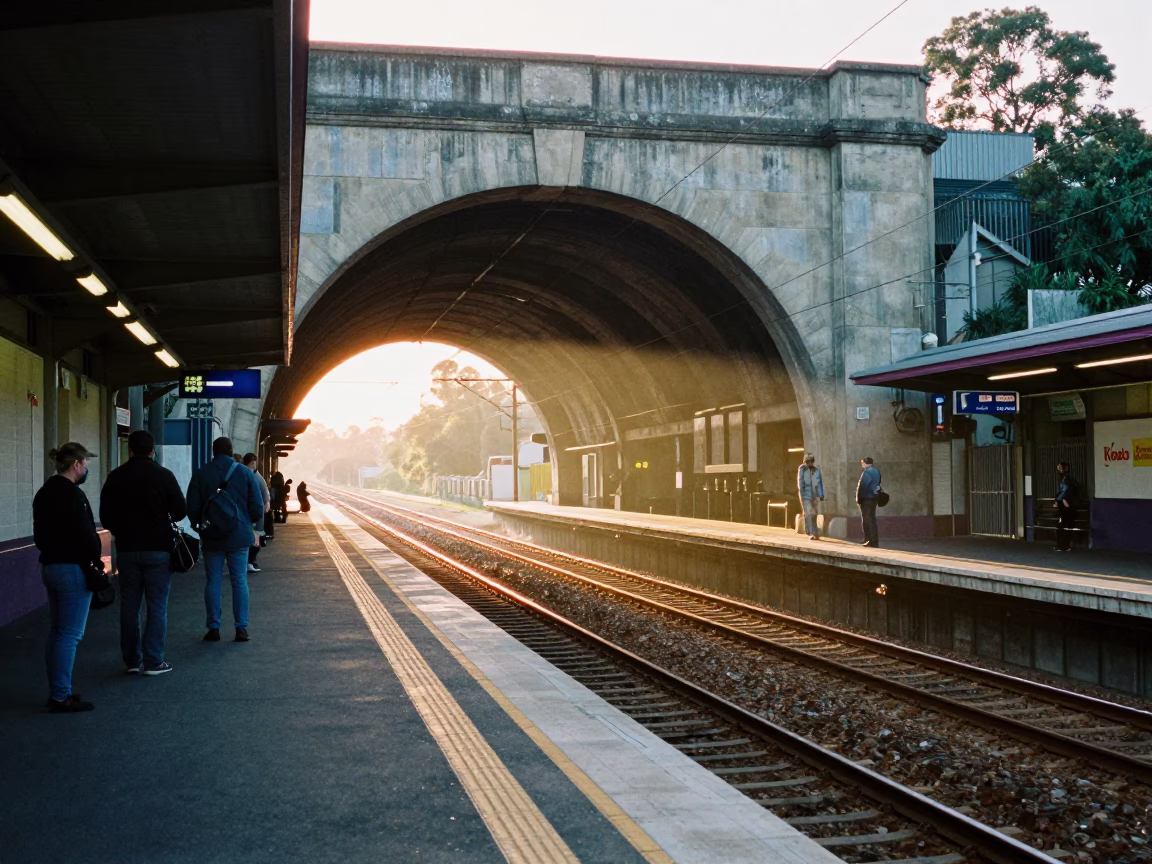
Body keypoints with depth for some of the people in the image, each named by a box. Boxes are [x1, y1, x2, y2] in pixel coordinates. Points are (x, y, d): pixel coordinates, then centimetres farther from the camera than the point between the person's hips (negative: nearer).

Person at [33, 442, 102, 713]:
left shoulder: (44, 492, 13)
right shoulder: (72, 495, -18)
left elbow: (40, 533, 17)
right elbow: (85, 535, -20)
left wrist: (51, 552, 17)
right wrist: (95, 561, -6)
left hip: (50, 566, 10)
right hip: (72, 569, -10)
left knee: (56, 632, 15)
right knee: (70, 634, -5)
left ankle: (56, 692, 20)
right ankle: (61, 697, -3)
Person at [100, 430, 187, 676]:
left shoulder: (116, 477, 0)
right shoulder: (163, 475, -8)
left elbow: (105, 515, 3)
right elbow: (180, 511, -7)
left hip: (126, 549, 3)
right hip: (158, 549, -3)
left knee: (129, 606, 11)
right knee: (157, 606, 2)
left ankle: (131, 660, 14)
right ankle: (154, 661, 0)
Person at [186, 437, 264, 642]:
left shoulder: (201, 474, -1)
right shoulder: (245, 473, -2)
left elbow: (192, 508, -2)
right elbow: (258, 508, -3)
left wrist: (198, 525, 17)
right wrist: (248, 522, 17)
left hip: (211, 538, 0)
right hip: (239, 537, 0)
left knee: (213, 582, 7)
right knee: (239, 581, 5)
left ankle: (214, 627, 6)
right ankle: (241, 627, 2)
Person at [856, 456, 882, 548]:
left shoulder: (866, 472, -16)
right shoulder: (876, 472, 12)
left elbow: (862, 486, -19)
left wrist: (858, 498, -12)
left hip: (866, 499, -9)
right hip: (874, 497, 9)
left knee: (866, 520, -4)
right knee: (872, 519, 13)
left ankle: (869, 540, -6)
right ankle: (874, 541, 14)